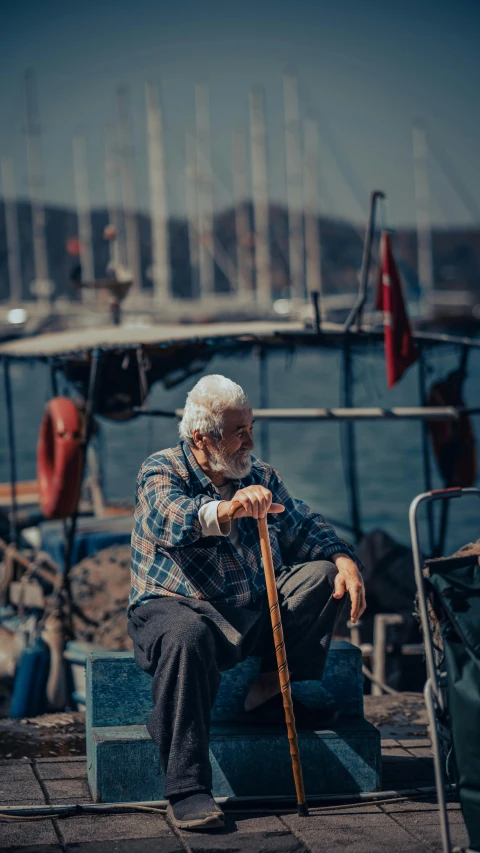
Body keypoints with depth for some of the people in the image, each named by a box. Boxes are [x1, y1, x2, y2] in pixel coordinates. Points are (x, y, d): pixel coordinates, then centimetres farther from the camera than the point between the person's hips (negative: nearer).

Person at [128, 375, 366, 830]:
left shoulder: (260, 476, 12)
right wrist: (228, 508, -49)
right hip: (174, 605, -5)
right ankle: (187, 792, -39)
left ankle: (273, 692, -7)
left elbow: (304, 527, 10)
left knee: (322, 574, -12)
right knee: (186, 636, -40)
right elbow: (168, 518, -29)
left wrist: (344, 558, -12)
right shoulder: (161, 470, -7)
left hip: (252, 614, 6)